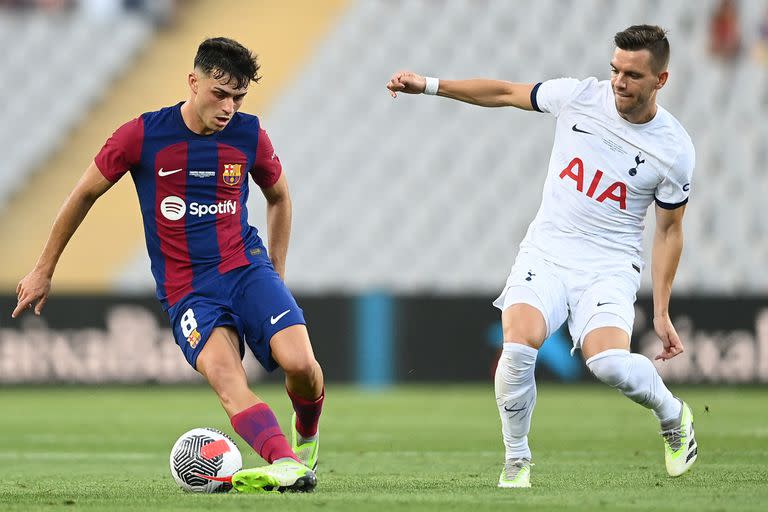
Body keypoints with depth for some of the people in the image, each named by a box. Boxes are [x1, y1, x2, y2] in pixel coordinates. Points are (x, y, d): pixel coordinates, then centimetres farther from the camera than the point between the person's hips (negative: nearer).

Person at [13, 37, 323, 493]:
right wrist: (44, 271, 13)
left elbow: (279, 197, 22)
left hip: (246, 268, 2)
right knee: (226, 379, -30)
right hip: (185, 290, -2)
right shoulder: (143, 135, -5)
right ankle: (287, 467, -45)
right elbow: (85, 193, 8)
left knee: (300, 363, -21)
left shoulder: (250, 135, 2)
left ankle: (306, 435, 11)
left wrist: (276, 274, 17)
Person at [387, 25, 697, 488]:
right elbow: (505, 93, 10)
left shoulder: (674, 150, -8)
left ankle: (674, 416, 5)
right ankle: (517, 462, -4)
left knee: (609, 362, -29)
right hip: (546, 253, 2)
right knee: (519, 345, -26)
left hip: (609, 267, -2)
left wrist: (662, 312, 1)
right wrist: (429, 85, 6)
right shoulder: (579, 96, -4)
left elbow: (669, 229, 3)